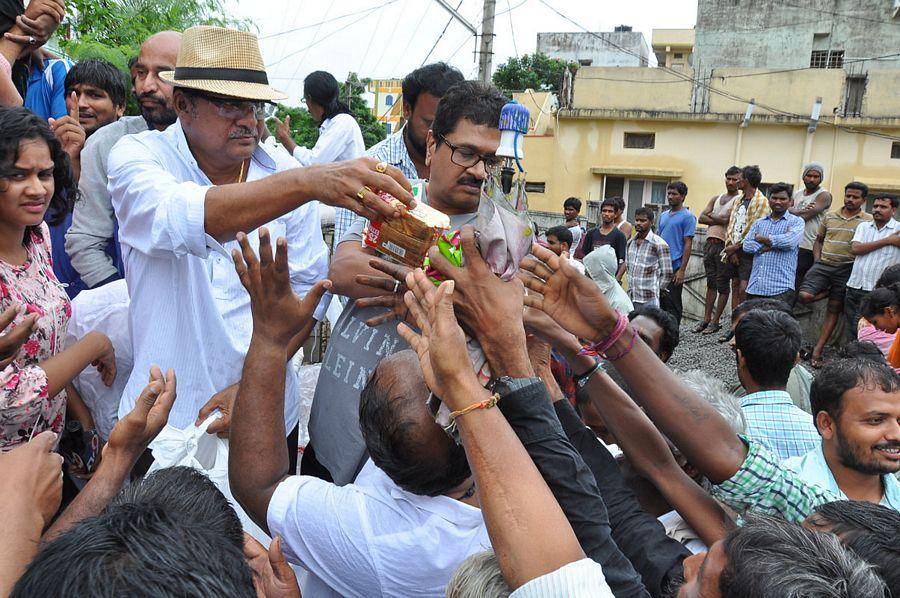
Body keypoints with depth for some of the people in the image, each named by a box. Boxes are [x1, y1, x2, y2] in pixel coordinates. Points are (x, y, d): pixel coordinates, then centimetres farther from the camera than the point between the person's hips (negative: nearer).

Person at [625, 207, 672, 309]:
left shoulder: (659, 244, -10)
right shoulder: (630, 242, 9)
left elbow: (667, 274, -7)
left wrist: (656, 290, 1)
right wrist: (632, 286, 15)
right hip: (631, 298, 6)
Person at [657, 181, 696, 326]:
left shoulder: (687, 217, -6)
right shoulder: (664, 215, 15)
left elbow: (688, 244, -10)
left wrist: (682, 270, -15)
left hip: (675, 268, -7)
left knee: (672, 305, -1)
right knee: (661, 303, 10)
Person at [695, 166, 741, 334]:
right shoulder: (716, 198, 17)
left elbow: (727, 219, -17)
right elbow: (701, 218, 7)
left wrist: (711, 216, -1)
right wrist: (719, 220, -7)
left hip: (724, 245, -7)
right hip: (710, 243, 7)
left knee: (722, 285, -1)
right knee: (711, 283, 10)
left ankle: (715, 322, 3)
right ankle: (706, 319, 13)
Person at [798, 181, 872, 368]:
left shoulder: (868, 221, 1)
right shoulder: (830, 217, 10)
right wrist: (817, 260, 5)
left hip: (846, 269, -2)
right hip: (823, 265, 2)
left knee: (834, 311, 2)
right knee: (805, 295, -21)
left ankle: (817, 350, 7)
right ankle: (829, 291, 12)